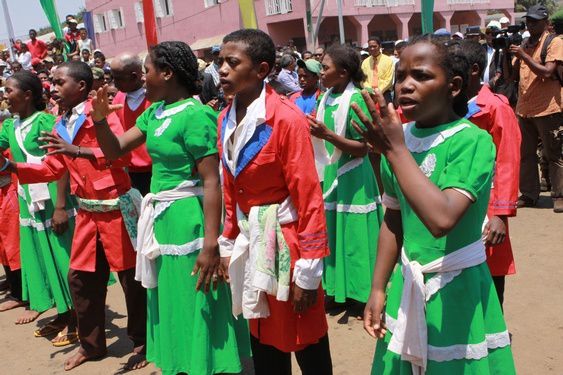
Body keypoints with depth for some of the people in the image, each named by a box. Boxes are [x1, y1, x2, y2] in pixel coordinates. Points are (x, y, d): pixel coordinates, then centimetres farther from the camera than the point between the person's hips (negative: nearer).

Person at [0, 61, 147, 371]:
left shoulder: (100, 113, -11)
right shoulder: (61, 125, 11)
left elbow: (122, 154, -24)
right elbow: (52, 169, 14)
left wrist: (77, 150, -31)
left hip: (116, 208, -7)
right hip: (86, 211, 8)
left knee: (130, 275, 3)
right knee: (80, 276, 12)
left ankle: (142, 342, 21)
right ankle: (91, 343, 29)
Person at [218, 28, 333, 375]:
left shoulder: (287, 118, -18)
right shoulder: (226, 119, 4)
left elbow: (308, 197, -19)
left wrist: (308, 270, -18)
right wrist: (228, 245, 13)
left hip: (285, 240, -7)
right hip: (249, 240, 7)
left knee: (306, 343, 10)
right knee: (263, 340, 21)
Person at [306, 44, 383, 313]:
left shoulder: (355, 100, -15)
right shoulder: (326, 97, 6)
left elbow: (362, 148, -19)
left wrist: (327, 134, -26)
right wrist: (313, 133, -1)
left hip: (352, 180, -7)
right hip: (330, 177, 7)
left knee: (354, 236, 3)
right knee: (333, 234, 14)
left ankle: (362, 293, 19)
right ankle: (338, 288, 28)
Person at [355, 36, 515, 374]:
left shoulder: (473, 141, -19)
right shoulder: (399, 137, -1)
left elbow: (442, 219, -34)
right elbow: (393, 220, 6)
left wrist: (395, 149, -28)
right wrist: (378, 290, 7)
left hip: (457, 289, -5)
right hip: (407, 286, 5)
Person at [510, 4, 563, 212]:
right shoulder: (524, 44, 15)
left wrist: (523, 56, -19)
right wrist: (506, 53, -2)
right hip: (524, 107, 6)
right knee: (525, 154, 8)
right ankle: (529, 195, 16)